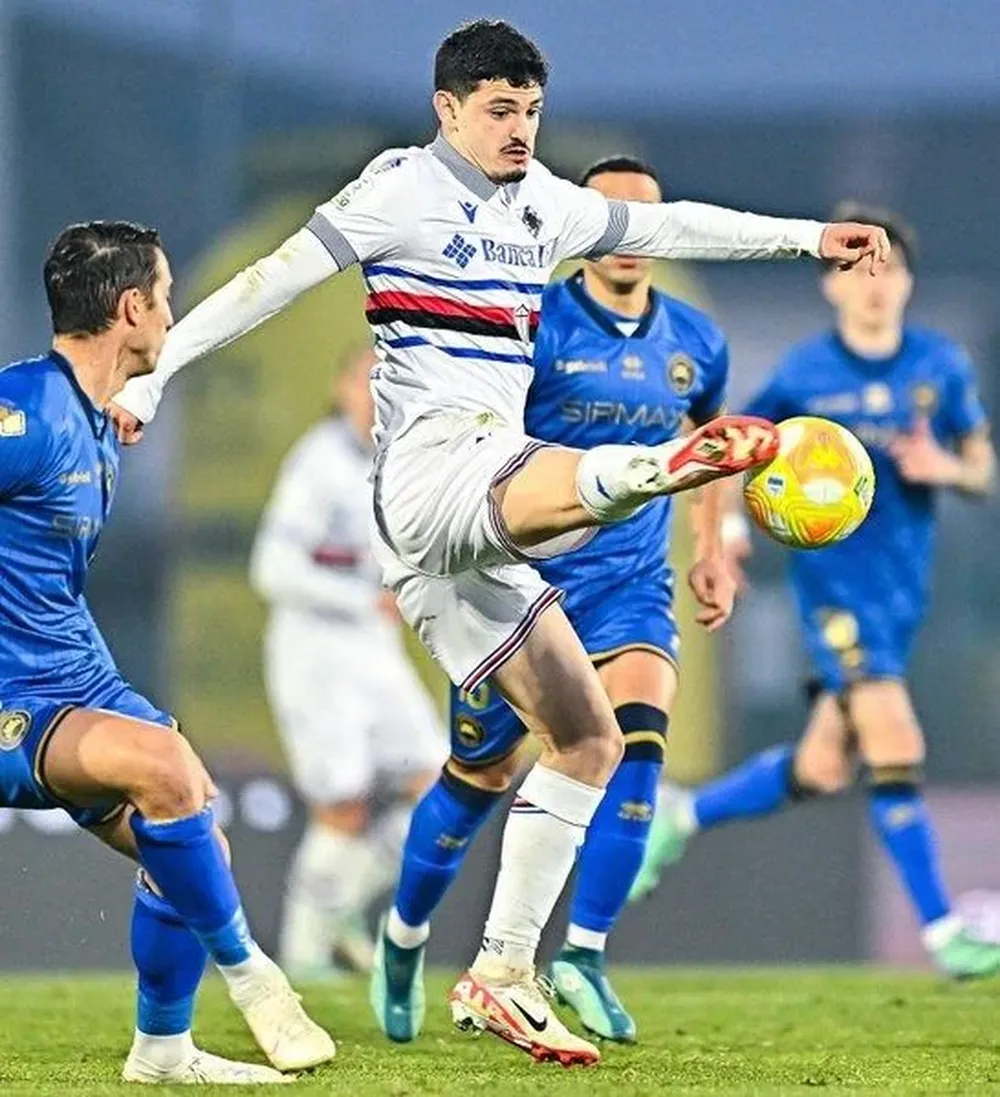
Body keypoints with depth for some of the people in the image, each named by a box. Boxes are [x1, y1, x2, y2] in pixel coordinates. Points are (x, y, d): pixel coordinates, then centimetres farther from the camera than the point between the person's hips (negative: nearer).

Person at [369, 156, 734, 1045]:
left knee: (638, 733, -23)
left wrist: (711, 552, 19)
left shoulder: (696, 344, 5)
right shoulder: (533, 327, -10)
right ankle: (405, 936, 32)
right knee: (480, 774, 6)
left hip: (631, 588, 3)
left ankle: (585, 956, -20)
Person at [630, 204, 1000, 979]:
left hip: (905, 586, 5)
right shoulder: (804, 375, -5)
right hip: (834, 579, -5)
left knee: (822, 771, 10)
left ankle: (684, 817, 34)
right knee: (896, 748, -18)